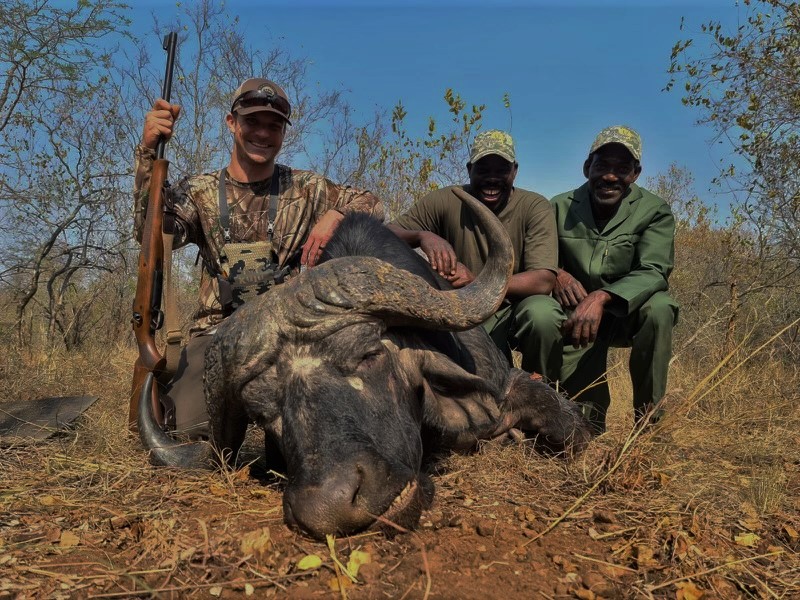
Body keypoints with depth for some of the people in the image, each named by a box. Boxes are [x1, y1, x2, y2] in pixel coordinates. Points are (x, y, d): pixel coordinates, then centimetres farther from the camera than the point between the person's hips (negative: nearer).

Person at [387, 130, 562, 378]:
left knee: (542, 312, -33)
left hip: (518, 308, 1)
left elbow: (544, 280, -24)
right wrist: (422, 235, -35)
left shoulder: (535, 207, -13)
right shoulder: (446, 202, -9)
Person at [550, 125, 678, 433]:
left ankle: (649, 420, -16)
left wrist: (602, 297, -43)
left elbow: (653, 272, -25)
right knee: (579, 411, -12)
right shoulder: (561, 207, -7)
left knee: (659, 308, -35)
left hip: (630, 313, -1)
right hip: (576, 316, 1)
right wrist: (556, 274, -28)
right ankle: (592, 428, 29)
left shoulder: (655, 211, -13)